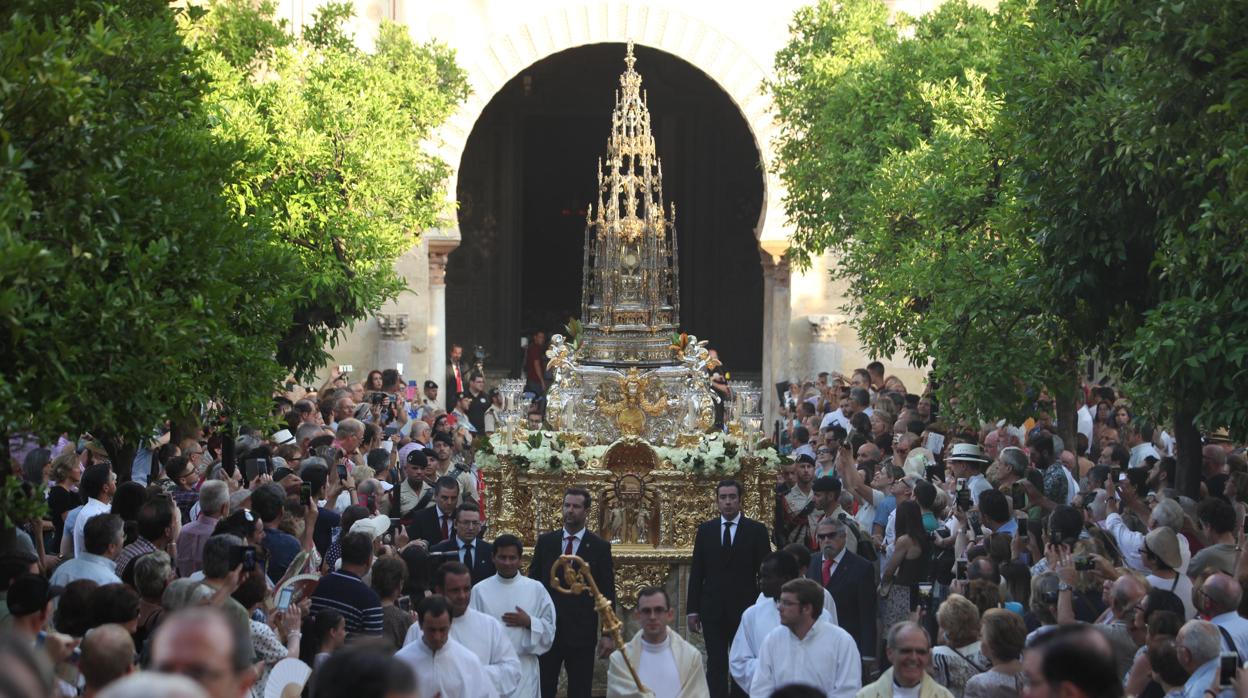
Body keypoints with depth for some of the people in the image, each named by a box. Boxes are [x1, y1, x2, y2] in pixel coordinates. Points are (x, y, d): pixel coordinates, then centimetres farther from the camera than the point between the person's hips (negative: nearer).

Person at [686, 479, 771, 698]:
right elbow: (696, 572, 8)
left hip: (744, 609, -1)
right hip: (713, 609, 2)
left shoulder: (756, 530, 1)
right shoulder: (705, 530, 7)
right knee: (715, 665, 0)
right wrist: (692, 610, 3)